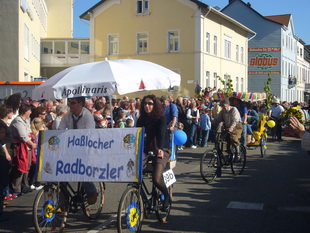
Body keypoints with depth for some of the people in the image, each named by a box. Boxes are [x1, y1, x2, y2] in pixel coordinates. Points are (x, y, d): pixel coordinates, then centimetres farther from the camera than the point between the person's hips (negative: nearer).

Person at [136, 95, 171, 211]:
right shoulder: (142, 118, 4)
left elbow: (161, 134, -26)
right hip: (148, 150, 6)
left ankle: (167, 196, 8)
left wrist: (160, 149, -44)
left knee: (156, 179, -22)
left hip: (161, 150, -6)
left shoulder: (161, 118, -12)